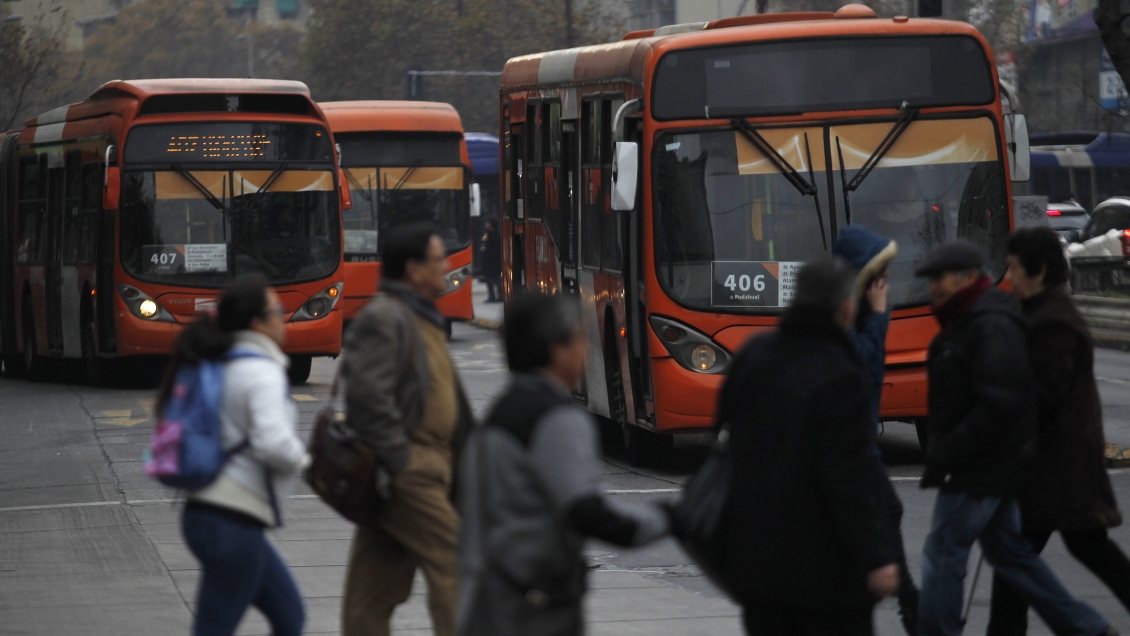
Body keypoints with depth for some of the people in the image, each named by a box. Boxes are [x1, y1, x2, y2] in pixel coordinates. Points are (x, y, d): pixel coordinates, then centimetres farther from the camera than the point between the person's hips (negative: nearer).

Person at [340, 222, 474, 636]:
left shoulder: (420, 319, 20)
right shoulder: (383, 318, -13)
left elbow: (442, 397, 25)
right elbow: (367, 393, -23)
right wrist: (398, 459, -22)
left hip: (424, 466, 10)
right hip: (408, 471, -10)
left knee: (378, 583, 9)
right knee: (451, 561, -10)